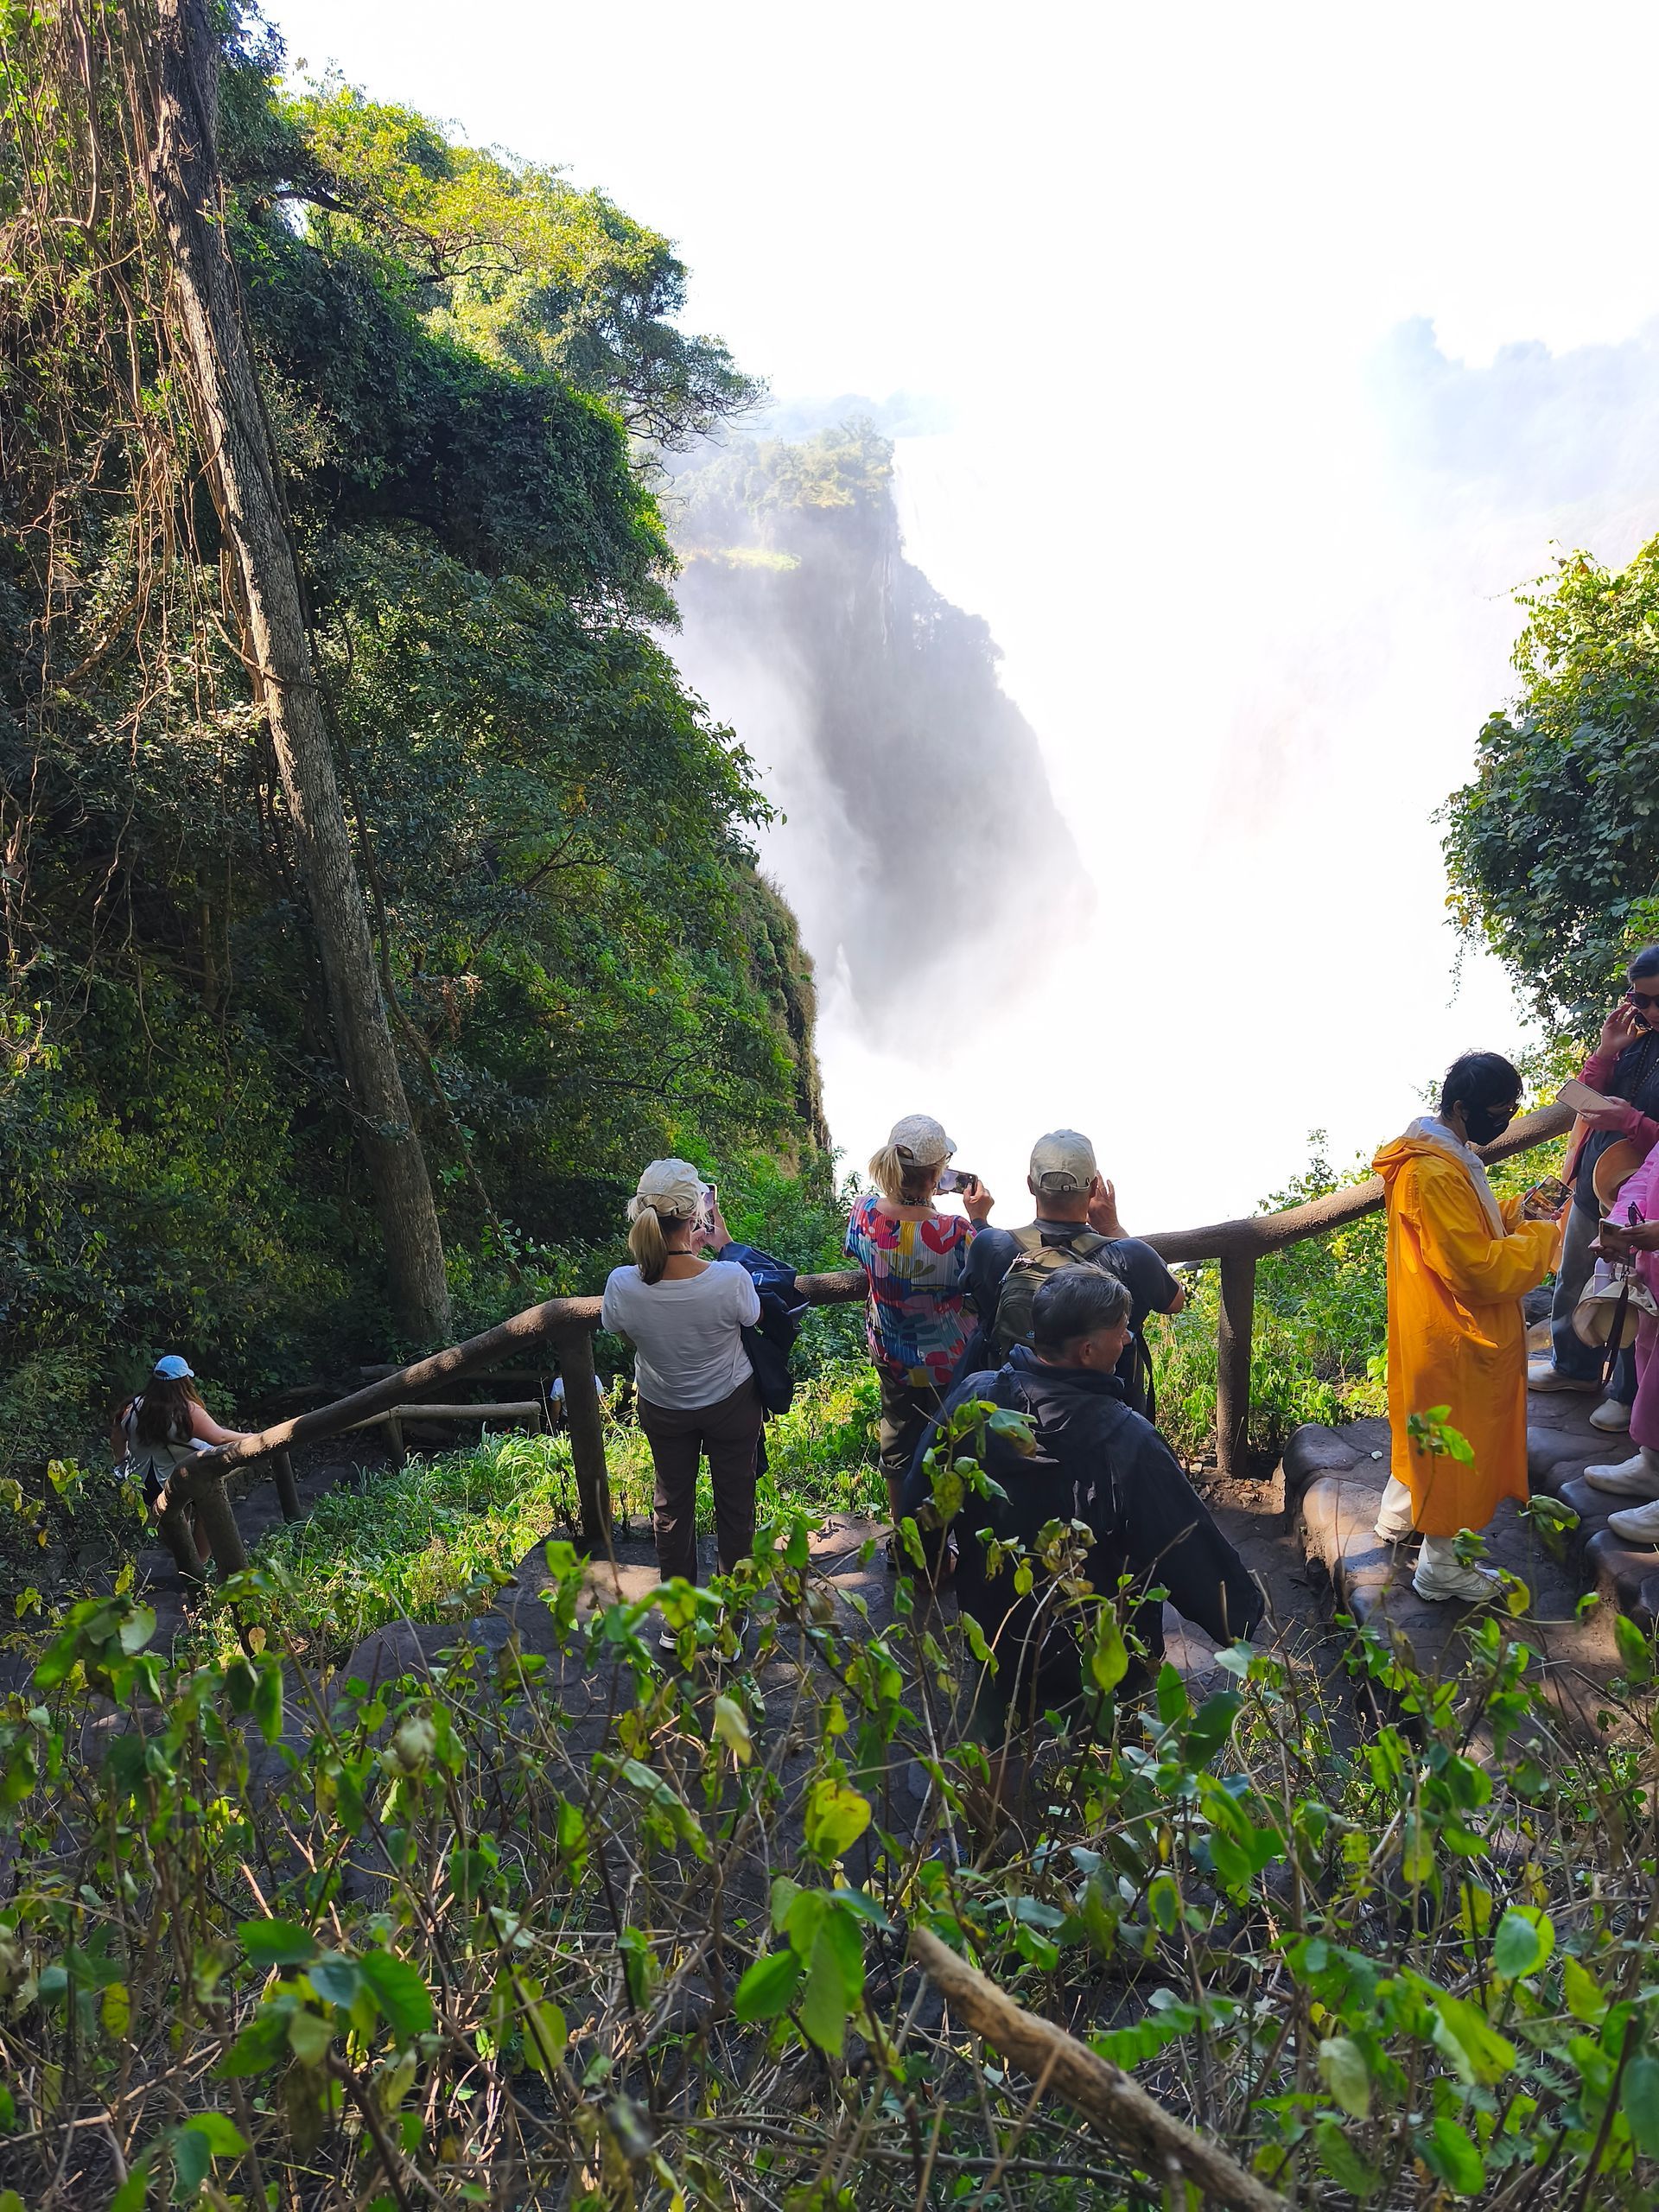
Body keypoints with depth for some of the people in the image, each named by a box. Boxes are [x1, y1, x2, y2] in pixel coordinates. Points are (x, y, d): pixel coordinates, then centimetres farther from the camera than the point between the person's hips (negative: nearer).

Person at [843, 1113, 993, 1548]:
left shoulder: (864, 1210, -21)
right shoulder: (954, 1233, -35)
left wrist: (902, 1195, 6)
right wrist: (978, 1219, -12)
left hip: (889, 1354, 4)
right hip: (946, 1363, -4)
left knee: (897, 1443, 25)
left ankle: (901, 1543, 43)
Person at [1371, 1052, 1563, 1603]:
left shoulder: (1447, 1154, 3)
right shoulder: (1431, 1175, -30)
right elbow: (1480, 1269, -29)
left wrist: (1515, 1211, 2)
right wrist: (1540, 1233, -17)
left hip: (1440, 1327, 10)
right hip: (1454, 1338, -10)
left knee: (1425, 1429, 26)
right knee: (1454, 1448, 6)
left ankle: (1397, 1517, 45)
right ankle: (1441, 1568, 22)